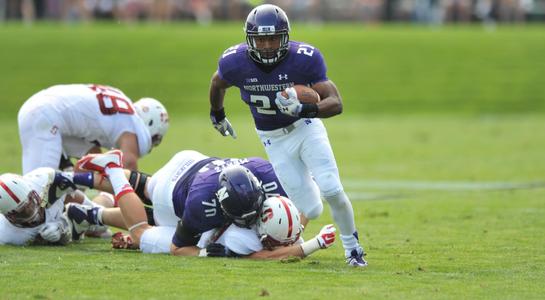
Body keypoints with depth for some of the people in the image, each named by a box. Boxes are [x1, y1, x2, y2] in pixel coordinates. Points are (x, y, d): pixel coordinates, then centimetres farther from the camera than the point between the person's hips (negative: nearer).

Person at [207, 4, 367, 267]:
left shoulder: (304, 58, -26)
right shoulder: (236, 62, -20)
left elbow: (336, 103, -28)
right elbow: (218, 83, 5)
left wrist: (305, 109, -46)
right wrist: (217, 115, 22)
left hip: (306, 127, -1)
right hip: (275, 141, 1)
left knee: (332, 191, -19)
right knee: (311, 210, -5)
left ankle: (352, 247, 7)